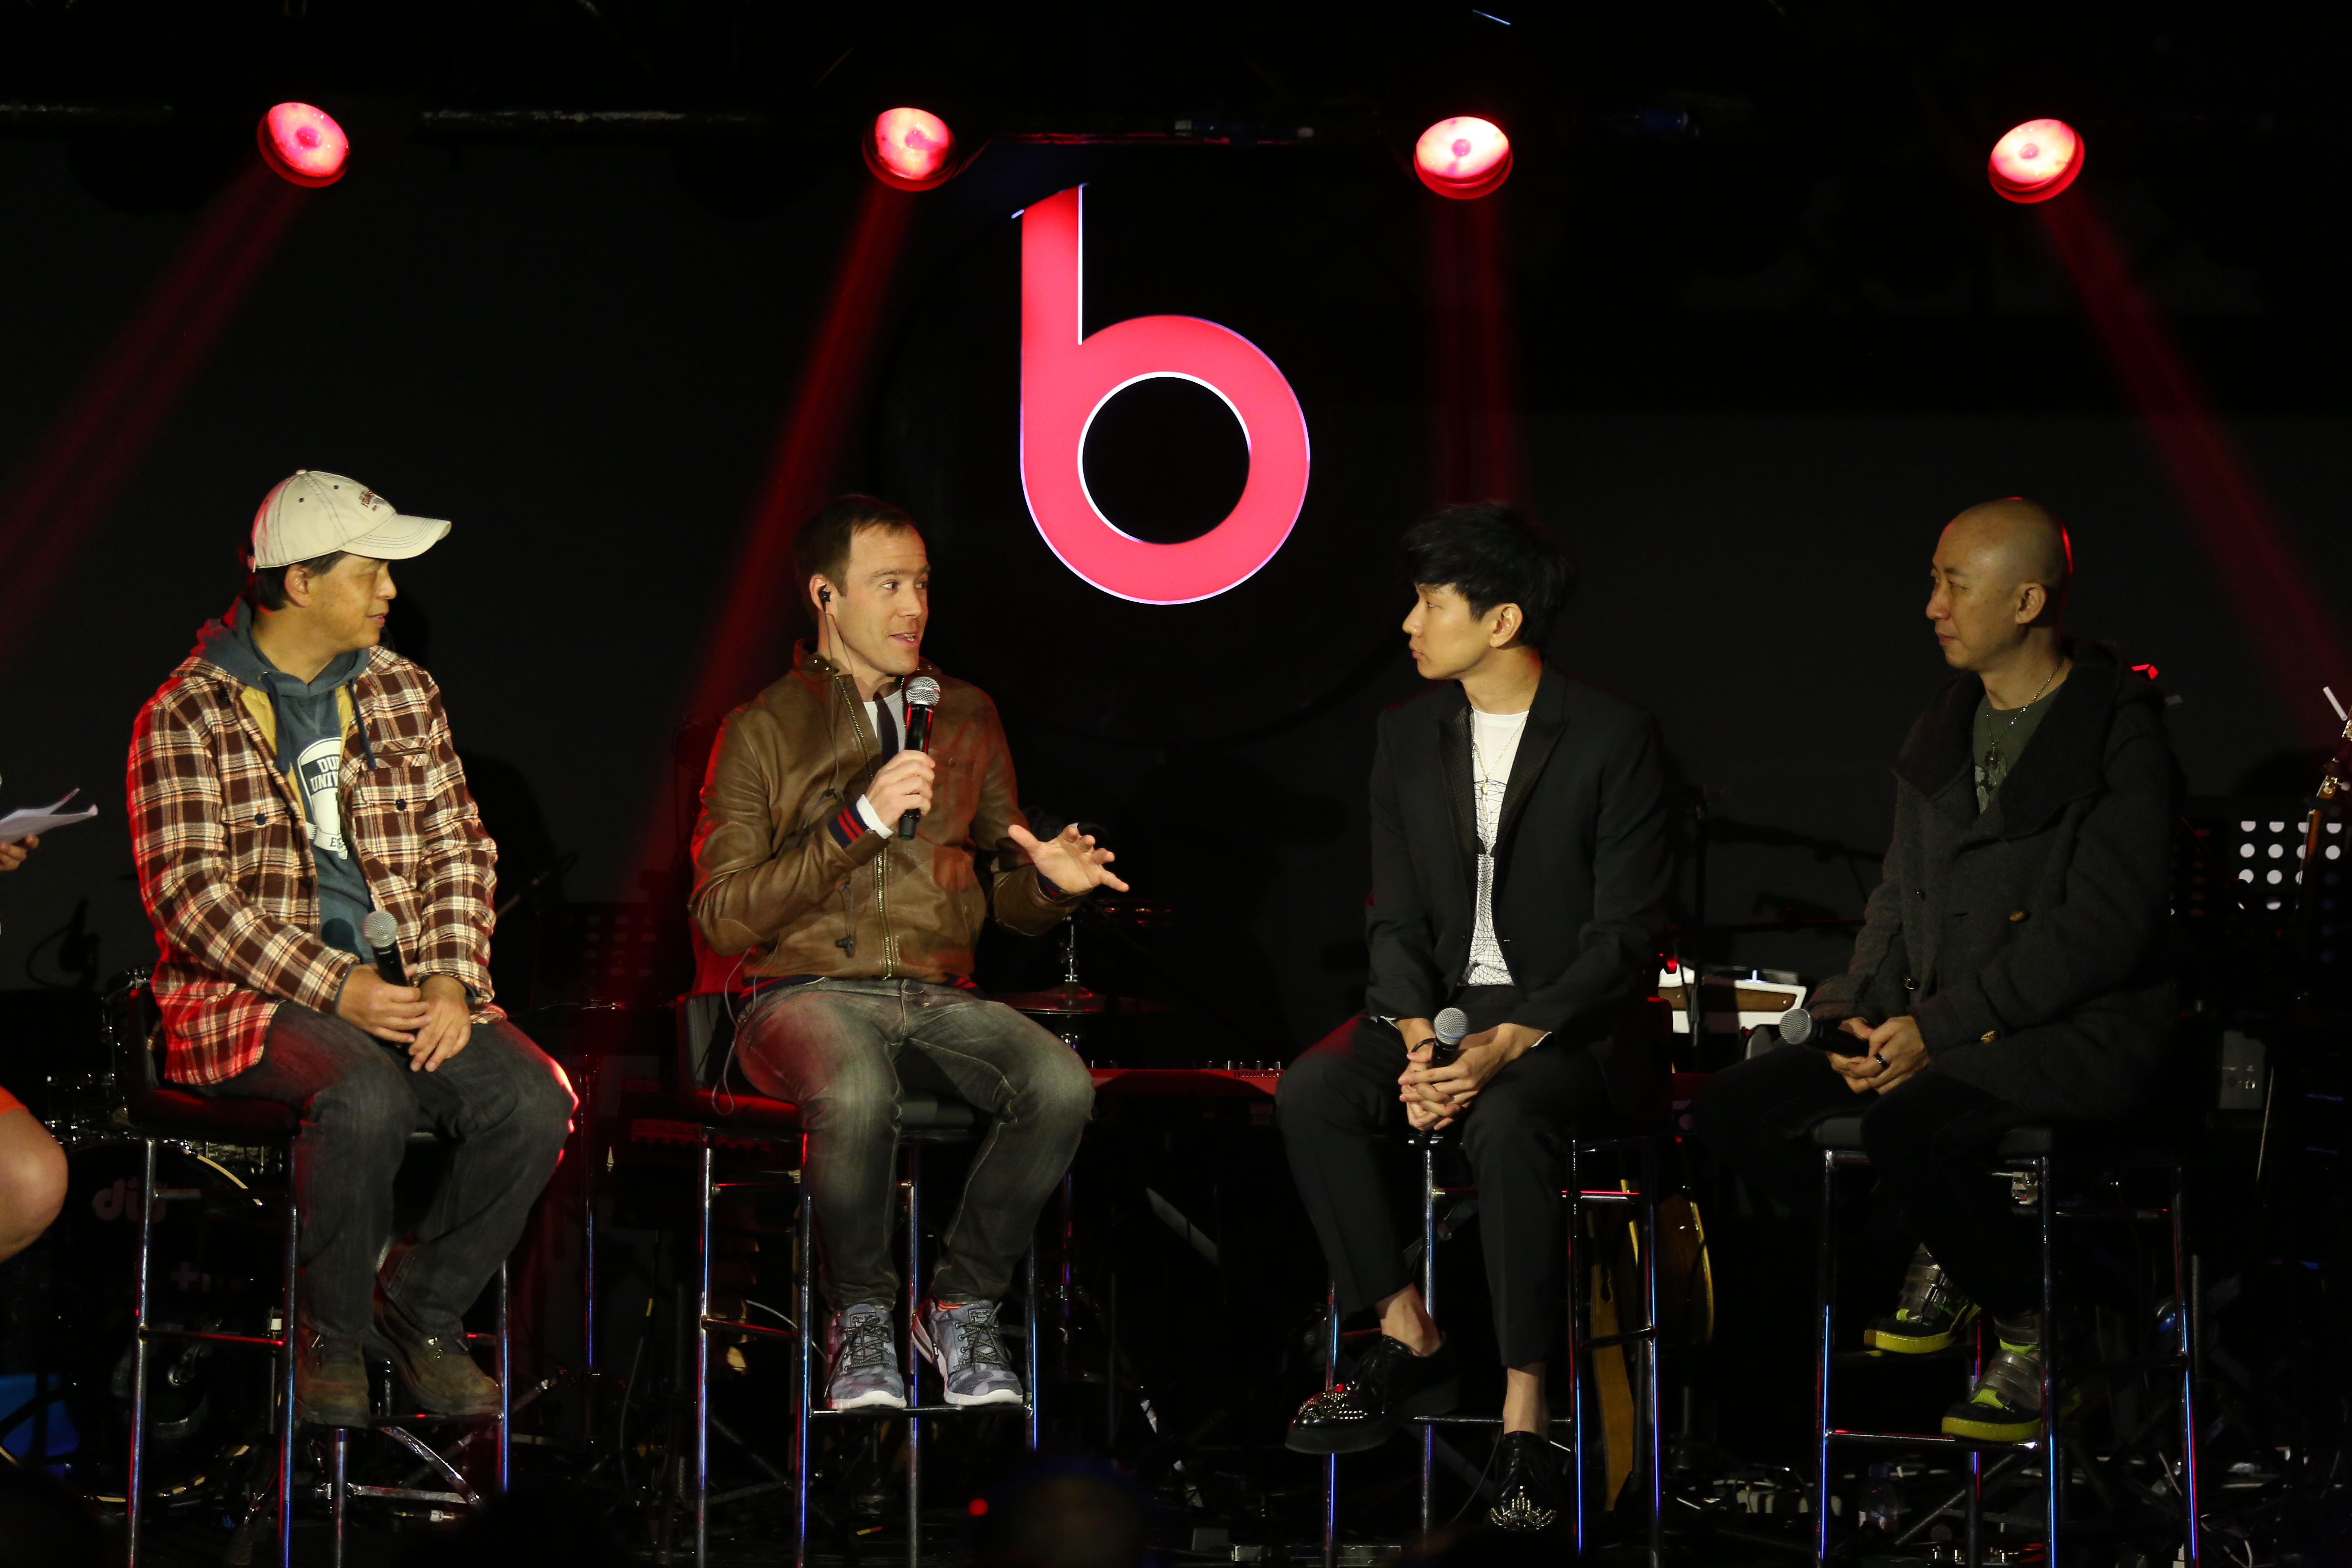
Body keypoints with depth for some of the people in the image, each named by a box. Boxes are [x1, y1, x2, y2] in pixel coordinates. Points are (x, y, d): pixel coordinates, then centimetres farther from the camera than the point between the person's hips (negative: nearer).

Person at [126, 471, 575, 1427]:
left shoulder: (403, 694, 13)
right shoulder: (188, 716, -4)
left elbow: (457, 851, 11)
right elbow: (190, 896, -11)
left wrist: (452, 980, -9)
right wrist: (337, 988, -21)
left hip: (401, 983, 5)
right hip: (250, 993, -5)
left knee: (534, 1100, -22)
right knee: (368, 1097, -36)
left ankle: (421, 1308, 0)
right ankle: (332, 1333, -11)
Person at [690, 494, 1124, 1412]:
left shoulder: (964, 717, 17)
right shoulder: (763, 731, 3)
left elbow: (1008, 900, 20)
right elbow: (722, 917, -7)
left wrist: (1049, 881, -6)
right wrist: (859, 824, -14)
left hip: (935, 993, 4)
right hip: (803, 990, -4)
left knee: (1061, 1086, -28)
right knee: (857, 1094, -39)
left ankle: (962, 1305, -8)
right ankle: (859, 1318, -13)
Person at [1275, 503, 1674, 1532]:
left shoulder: (1612, 741, -9)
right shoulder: (1410, 737, 8)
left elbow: (1627, 939, -12)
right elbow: (1397, 918, 8)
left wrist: (1508, 1044, -24)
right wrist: (1417, 1041, -12)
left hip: (1568, 1021, -5)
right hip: (1442, 1003, 5)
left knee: (1507, 1122, -37)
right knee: (1311, 1095, -23)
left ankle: (1525, 1416, -33)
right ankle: (1408, 1343, -10)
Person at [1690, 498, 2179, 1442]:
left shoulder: (2120, 730, -9)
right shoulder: (1941, 735, 15)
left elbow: (2104, 924, -17)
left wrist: (1941, 1025, -19)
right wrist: (1862, 1013, -1)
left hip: (2083, 1031, -8)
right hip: (1935, 1026, 8)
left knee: (1906, 1124, -35)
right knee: (1733, 1109, -7)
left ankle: (2032, 1323, -9)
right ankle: (1942, 1263, 10)